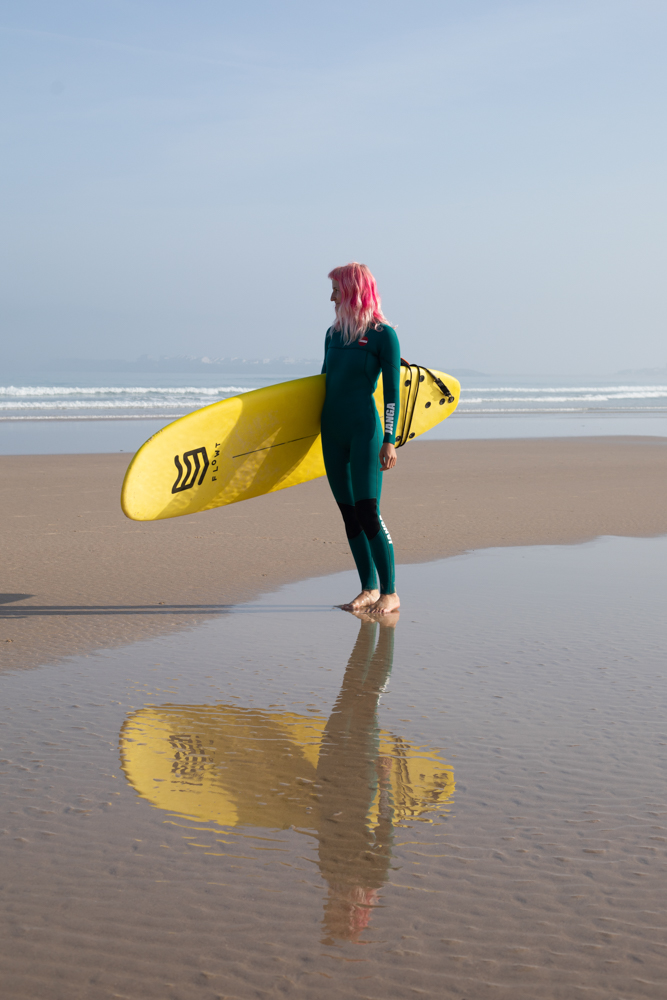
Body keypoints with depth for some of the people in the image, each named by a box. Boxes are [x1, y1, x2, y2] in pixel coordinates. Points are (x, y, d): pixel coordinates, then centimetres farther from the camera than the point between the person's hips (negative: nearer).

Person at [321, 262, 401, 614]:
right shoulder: (333, 334, 13)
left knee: (368, 512, -11)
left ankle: (390, 593, -4)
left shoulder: (383, 335, -6)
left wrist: (389, 440, -13)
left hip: (364, 430, -7)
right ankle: (369, 589, 13)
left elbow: (392, 394, -7)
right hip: (332, 431, 7)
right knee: (349, 513, 7)